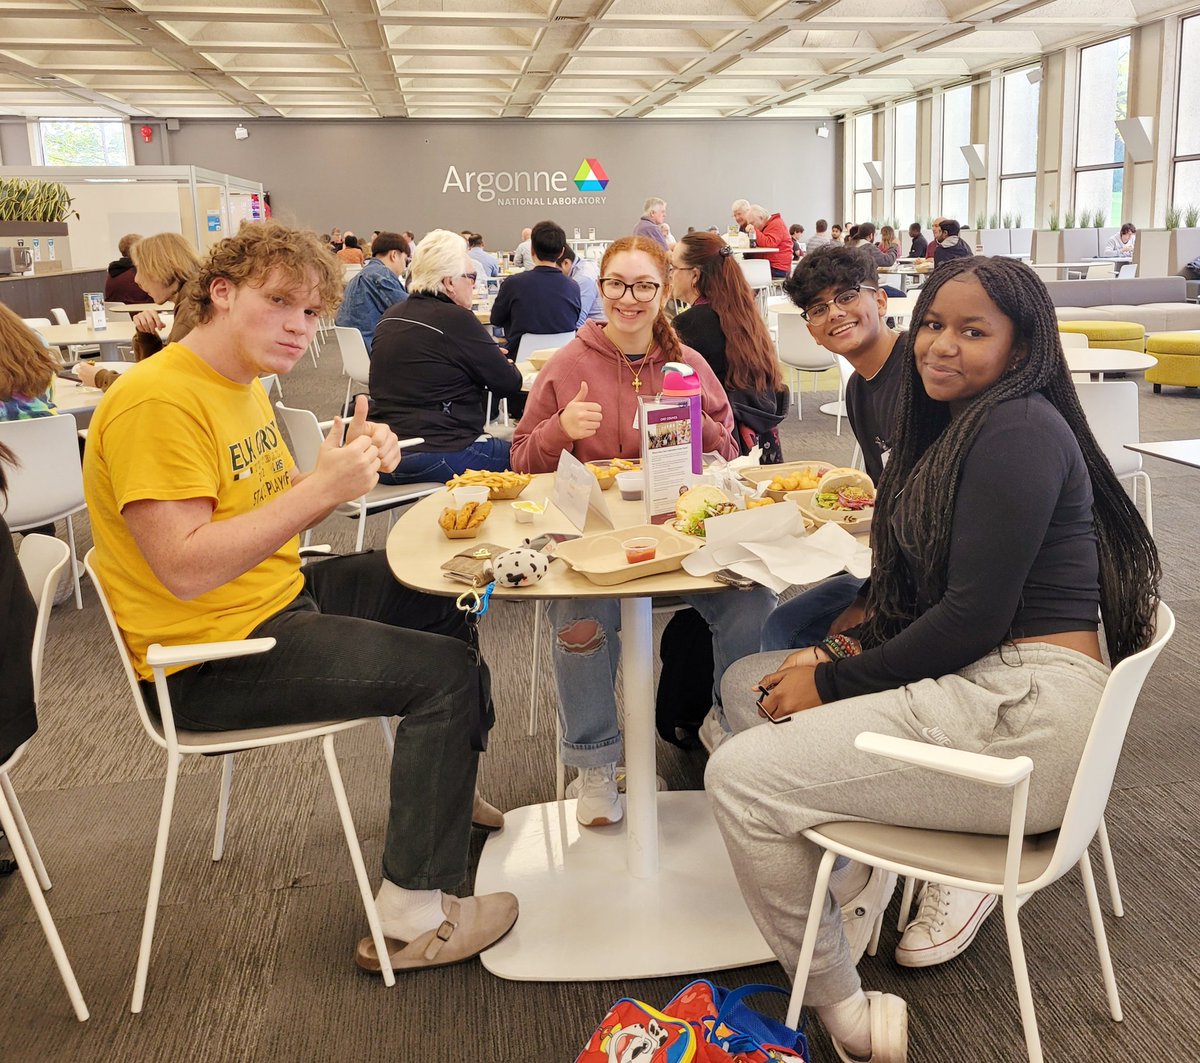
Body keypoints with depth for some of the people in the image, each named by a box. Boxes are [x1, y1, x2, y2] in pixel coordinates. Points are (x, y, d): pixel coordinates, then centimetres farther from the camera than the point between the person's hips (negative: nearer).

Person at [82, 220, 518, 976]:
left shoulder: (244, 386, 9)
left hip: (277, 598, 11)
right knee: (448, 673, -17)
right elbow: (186, 568, -29)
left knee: (443, 593, 20)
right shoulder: (157, 403, -22)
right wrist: (323, 486, -28)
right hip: (208, 655, -10)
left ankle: (446, 788, 38)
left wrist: (354, 464, -6)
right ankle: (412, 921, -6)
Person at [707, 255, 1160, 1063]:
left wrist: (834, 681, -12)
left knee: (739, 777, -14)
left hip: (1023, 715, -10)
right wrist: (852, 648, -1)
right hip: (971, 683, 10)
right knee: (749, 683, 10)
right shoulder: (957, 426, 15)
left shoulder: (1020, 430, -14)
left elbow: (975, 616, -20)